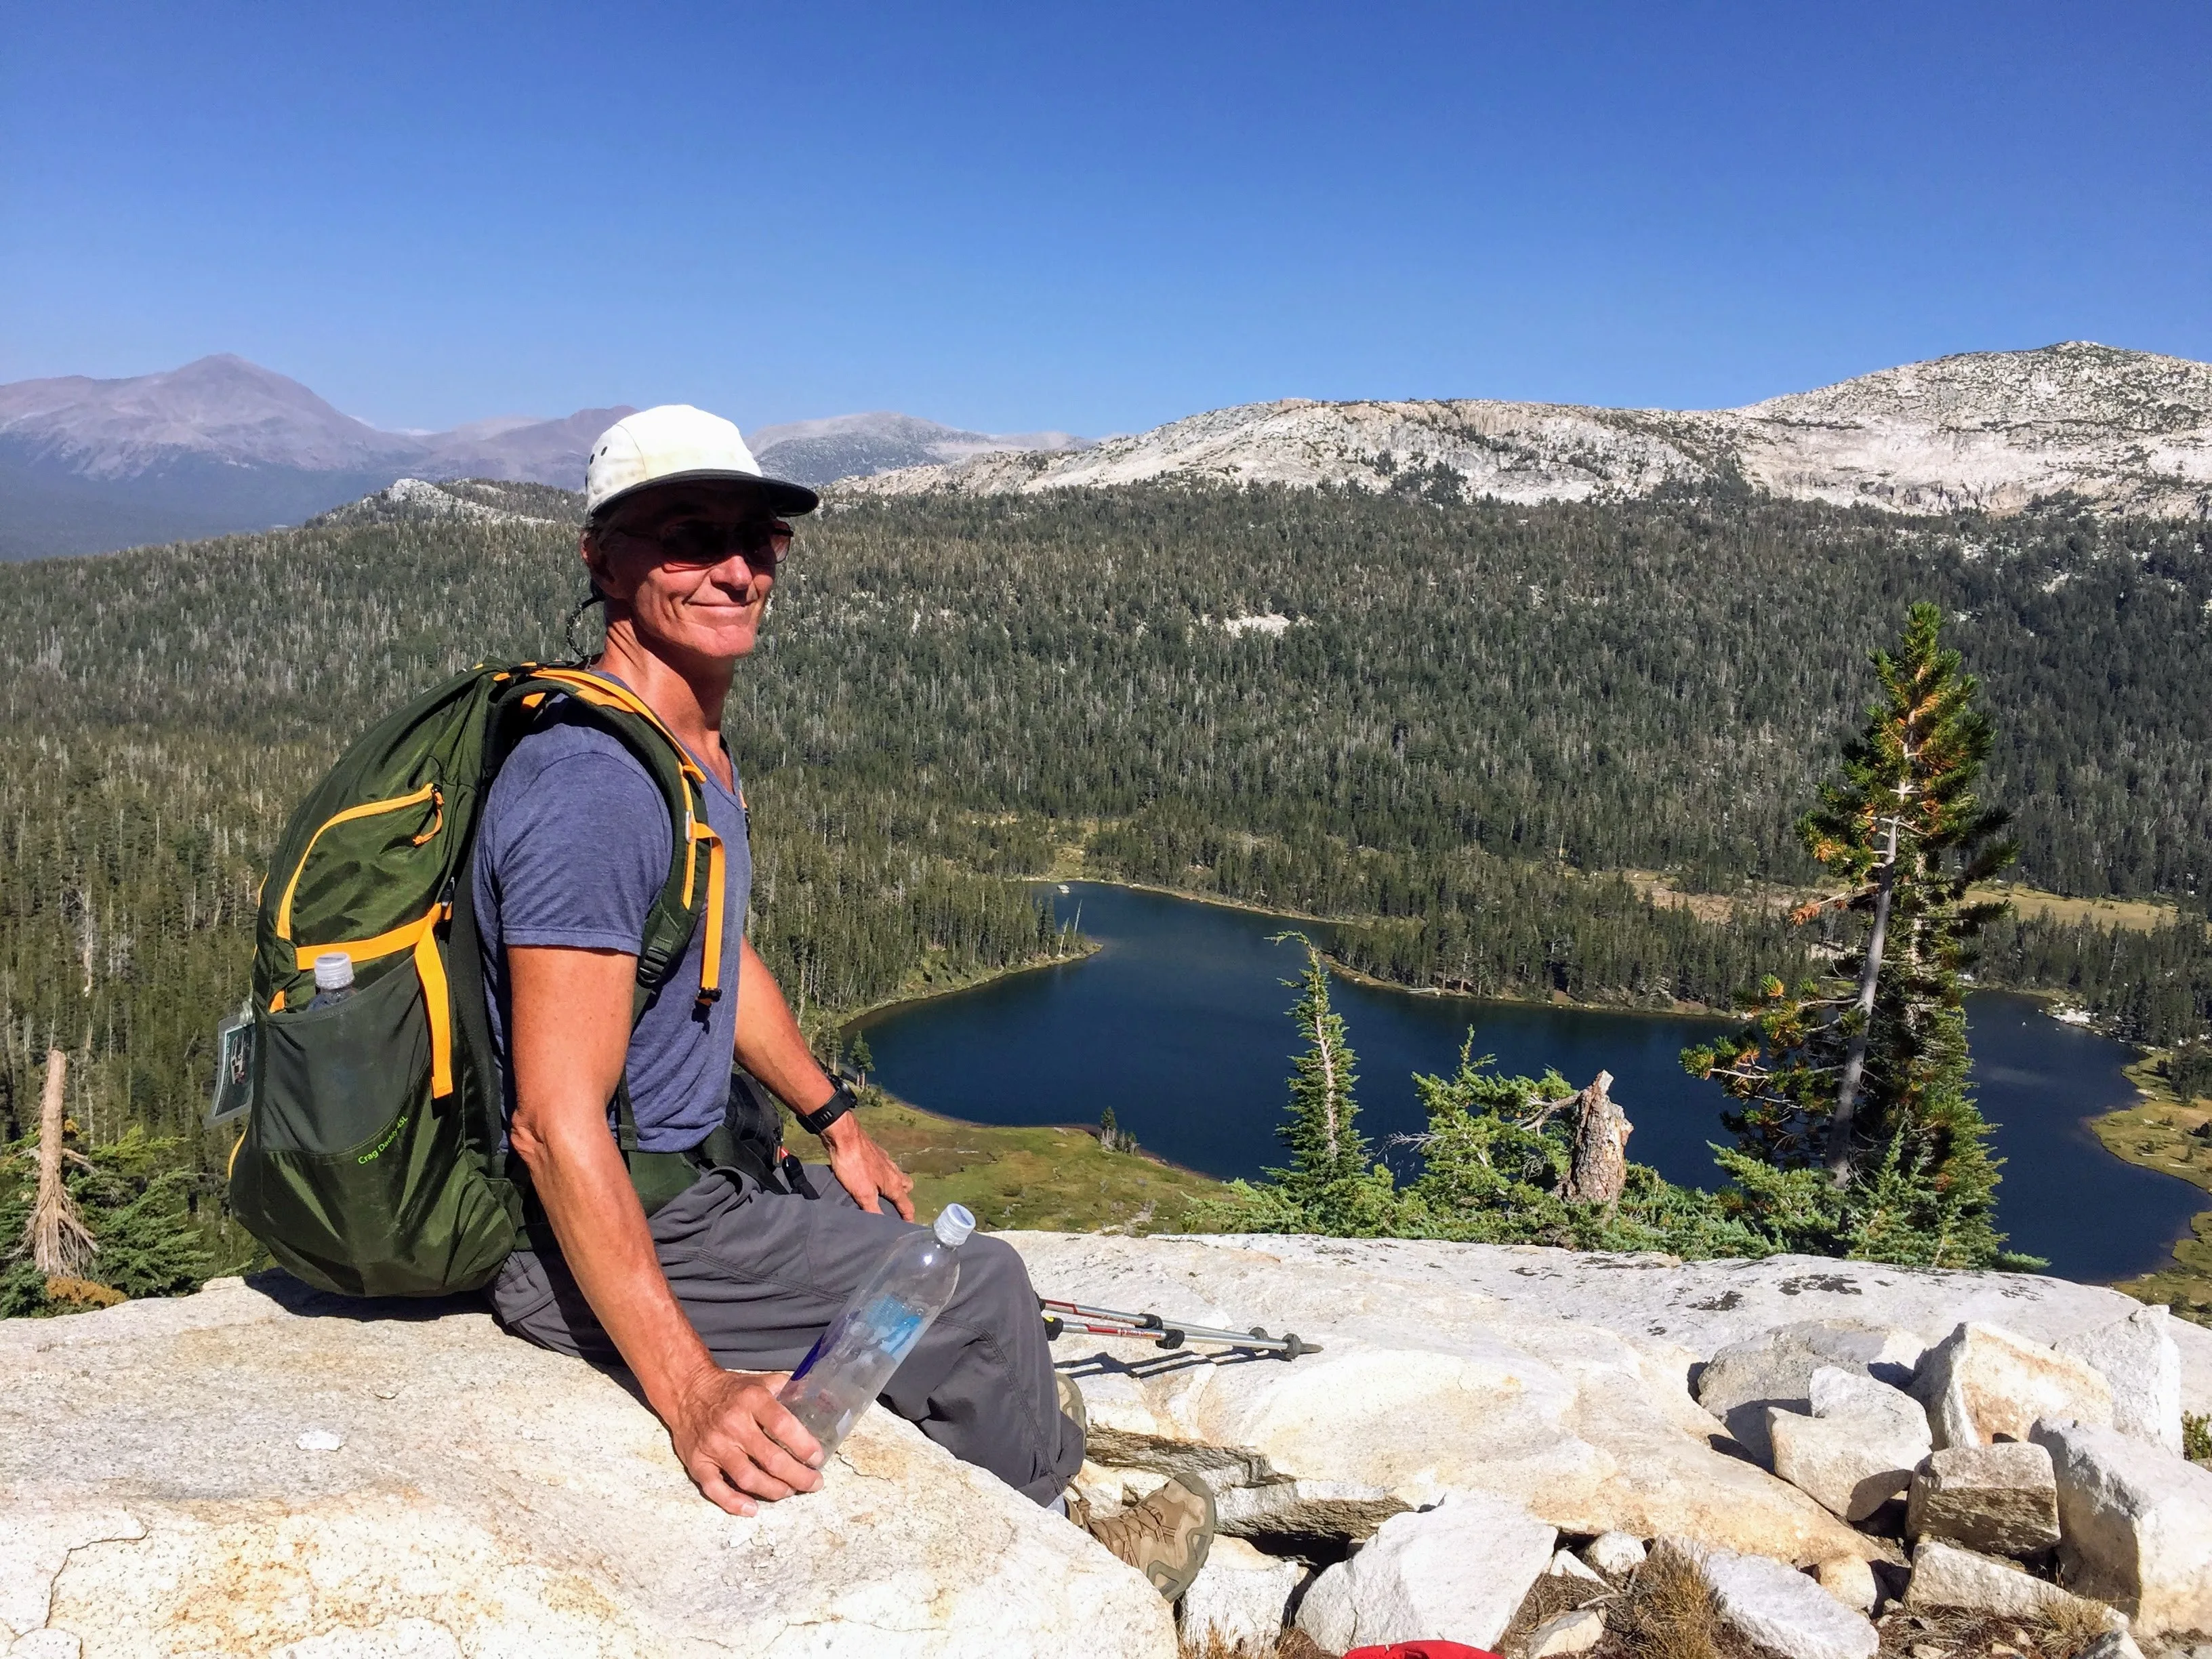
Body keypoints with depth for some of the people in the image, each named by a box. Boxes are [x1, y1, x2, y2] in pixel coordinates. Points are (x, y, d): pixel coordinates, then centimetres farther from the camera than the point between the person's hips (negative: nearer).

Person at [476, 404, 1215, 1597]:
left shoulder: (696, 750, 6)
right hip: (595, 1233, -10)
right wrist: (690, 1394, -33)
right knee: (975, 1288, -3)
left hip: (685, 1175, 10)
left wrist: (838, 1125, 24)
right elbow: (556, 1124, -31)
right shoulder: (593, 787, -27)